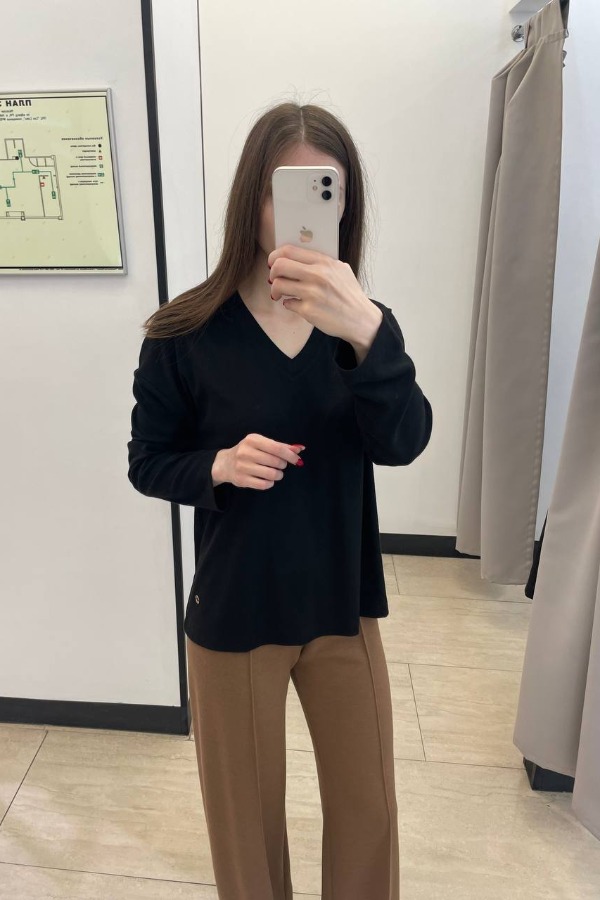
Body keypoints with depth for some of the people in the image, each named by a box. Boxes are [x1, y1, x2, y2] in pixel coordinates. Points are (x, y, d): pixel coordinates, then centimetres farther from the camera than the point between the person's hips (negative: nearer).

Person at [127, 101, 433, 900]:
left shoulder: (361, 320, -6)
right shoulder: (187, 334, -13)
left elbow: (403, 444, -21)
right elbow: (148, 462, -3)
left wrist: (366, 333, -39)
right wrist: (219, 465, -24)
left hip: (342, 608, 2)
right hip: (233, 615, -2)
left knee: (369, 810, 20)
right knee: (246, 814, 20)